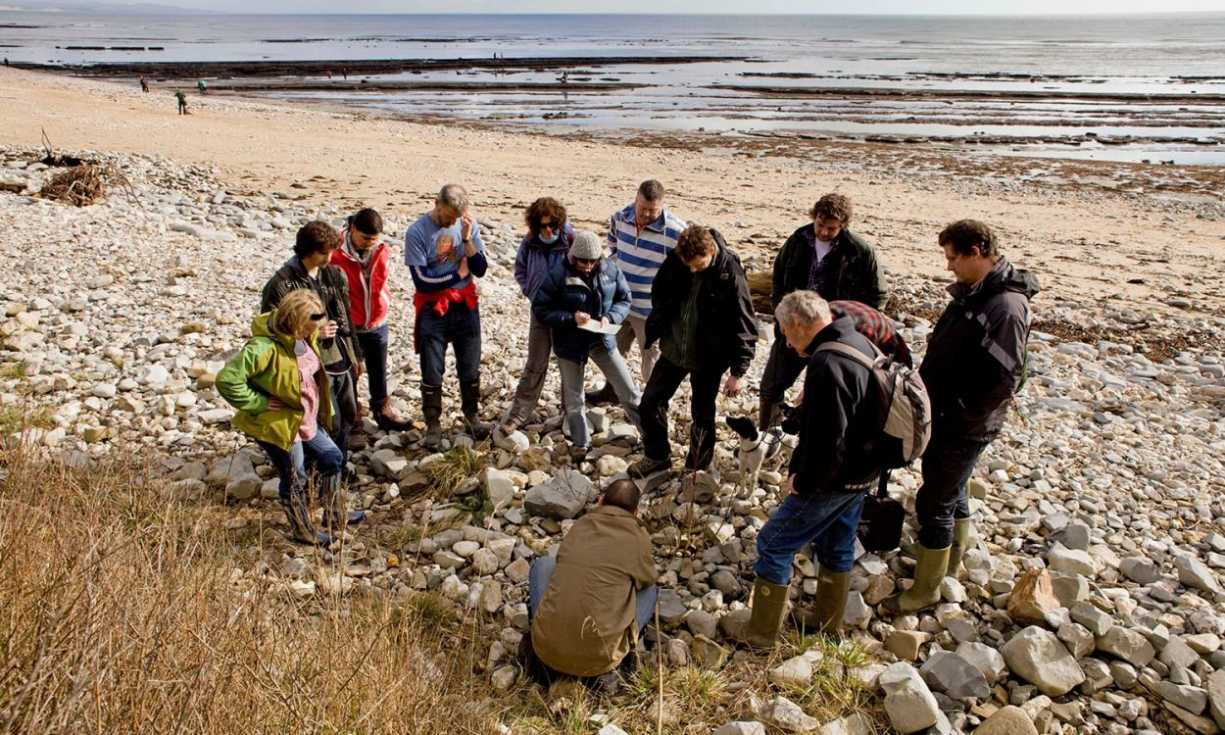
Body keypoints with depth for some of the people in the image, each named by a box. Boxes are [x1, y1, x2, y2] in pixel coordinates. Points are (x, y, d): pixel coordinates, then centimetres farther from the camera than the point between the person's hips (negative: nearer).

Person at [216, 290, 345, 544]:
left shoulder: (303, 337, -4)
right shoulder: (264, 348, -31)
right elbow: (227, 380, -34)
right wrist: (260, 403, -27)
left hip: (308, 420, 9)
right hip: (279, 424, -9)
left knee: (333, 458, 18)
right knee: (295, 479, 10)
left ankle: (334, 516, 37)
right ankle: (303, 531, 32)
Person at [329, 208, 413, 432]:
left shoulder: (382, 251, -5)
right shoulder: (337, 253, -19)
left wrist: (381, 315, 13)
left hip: (377, 325, 4)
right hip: (348, 327, -4)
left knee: (379, 373, 18)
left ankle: (383, 412, 33)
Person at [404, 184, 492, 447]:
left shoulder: (467, 225, -3)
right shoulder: (417, 232, -13)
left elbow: (480, 269, -6)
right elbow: (422, 281, -16)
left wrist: (466, 238, -18)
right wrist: (459, 273, -8)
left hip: (465, 306, 3)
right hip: (433, 309, -3)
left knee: (471, 368, 13)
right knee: (432, 373, 6)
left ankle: (472, 415, 33)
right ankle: (433, 423, 22)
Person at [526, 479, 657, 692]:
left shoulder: (580, 525, 8)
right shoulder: (639, 539, -2)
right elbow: (646, 578, 19)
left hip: (547, 647, 2)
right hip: (597, 657, -2)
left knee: (542, 564, 26)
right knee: (651, 589, 21)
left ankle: (544, 658, 16)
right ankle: (606, 667, 6)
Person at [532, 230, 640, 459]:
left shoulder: (610, 269, -10)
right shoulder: (558, 274, -18)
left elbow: (624, 299, 3)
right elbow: (540, 310, -13)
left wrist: (610, 317, -17)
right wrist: (570, 318, -25)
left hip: (602, 339, 2)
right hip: (570, 343, -2)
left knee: (628, 391, 7)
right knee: (573, 397, 12)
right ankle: (580, 442, 33)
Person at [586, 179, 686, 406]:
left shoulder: (676, 232, -24)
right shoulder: (621, 217, -6)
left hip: (652, 309, -6)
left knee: (652, 356, 8)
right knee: (615, 348, 24)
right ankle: (612, 389, 48)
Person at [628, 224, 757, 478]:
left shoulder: (730, 274, -22)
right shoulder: (675, 260, -11)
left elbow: (745, 326, -18)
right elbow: (659, 291, 11)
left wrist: (737, 372, -17)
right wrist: (658, 328, 7)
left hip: (708, 358, -4)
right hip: (673, 349, 5)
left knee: (702, 415, 10)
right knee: (650, 403, 10)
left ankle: (698, 468, 32)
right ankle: (657, 456, 33)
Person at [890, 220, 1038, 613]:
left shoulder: (1006, 307, -25)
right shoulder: (971, 291, 5)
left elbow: (1001, 381, -28)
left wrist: (955, 418, -21)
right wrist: (927, 398, 11)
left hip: (964, 428, -9)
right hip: (943, 415, 9)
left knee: (933, 503, 0)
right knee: (950, 491, 24)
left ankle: (926, 589, 16)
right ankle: (951, 562, 44)